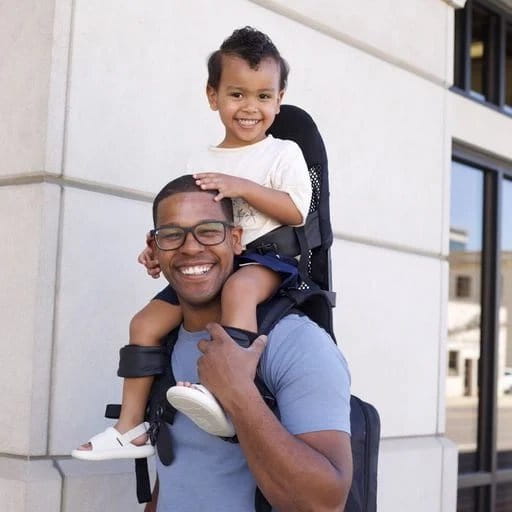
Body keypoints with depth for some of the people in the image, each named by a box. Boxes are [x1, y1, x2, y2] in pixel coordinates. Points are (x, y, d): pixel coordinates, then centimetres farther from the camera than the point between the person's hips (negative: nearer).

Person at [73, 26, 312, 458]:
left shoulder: (283, 153, 1)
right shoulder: (201, 164, 15)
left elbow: (296, 211, -11)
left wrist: (243, 187, -18)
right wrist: (162, 249, -1)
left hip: (267, 257, -6)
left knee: (239, 288, -41)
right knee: (146, 322, -2)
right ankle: (132, 427, 4)